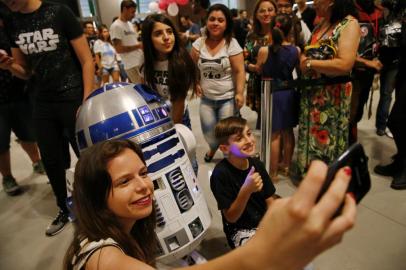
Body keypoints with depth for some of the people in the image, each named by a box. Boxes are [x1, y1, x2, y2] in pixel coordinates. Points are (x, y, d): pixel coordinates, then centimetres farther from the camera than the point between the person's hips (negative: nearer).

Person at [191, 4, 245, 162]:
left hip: (227, 98, -3)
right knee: (208, 131, 10)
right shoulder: (199, 43, 1)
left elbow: (239, 71, -11)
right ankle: (213, 148, 45)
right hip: (206, 98, 3)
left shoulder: (231, 44, -9)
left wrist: (239, 93, -18)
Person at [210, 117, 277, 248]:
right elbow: (231, 217, -18)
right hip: (241, 230, -6)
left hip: (265, 222, 6)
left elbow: (269, 200, 4)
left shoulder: (256, 164, -4)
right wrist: (246, 190, -34)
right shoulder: (220, 174, -21)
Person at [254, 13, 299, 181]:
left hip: (272, 92, -3)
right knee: (288, 131, 16)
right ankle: (286, 165, 31)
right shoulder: (296, 50, -5)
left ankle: (273, 172, 14)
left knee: (274, 134, 4)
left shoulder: (264, 50, -13)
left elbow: (259, 71, 3)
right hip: (289, 92, 3)